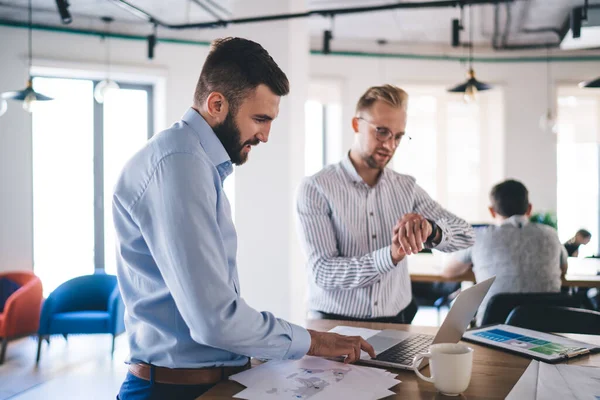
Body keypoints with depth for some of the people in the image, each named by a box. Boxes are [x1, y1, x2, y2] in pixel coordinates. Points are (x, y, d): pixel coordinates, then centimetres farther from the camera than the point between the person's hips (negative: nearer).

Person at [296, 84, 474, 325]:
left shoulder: (406, 187, 7)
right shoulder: (315, 189, -6)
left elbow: (465, 235, 0)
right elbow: (322, 272, -14)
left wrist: (430, 230, -21)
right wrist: (390, 257, -27)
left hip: (397, 322, 4)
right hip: (336, 324, -4)